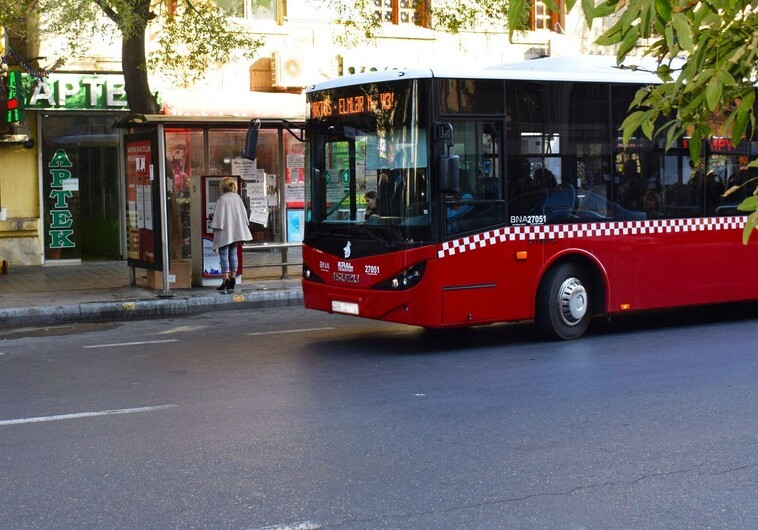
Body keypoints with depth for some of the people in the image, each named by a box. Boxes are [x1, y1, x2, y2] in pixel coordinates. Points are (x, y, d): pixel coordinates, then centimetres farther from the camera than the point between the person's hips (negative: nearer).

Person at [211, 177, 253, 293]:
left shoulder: (222, 200, -13)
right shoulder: (238, 198, 5)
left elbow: (218, 217, -13)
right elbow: (244, 214, 11)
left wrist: (215, 230, -6)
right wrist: (242, 226, 22)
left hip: (224, 232, -6)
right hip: (236, 232, 6)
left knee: (224, 255, -2)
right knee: (233, 254, 14)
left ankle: (226, 280, -7)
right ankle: (232, 278, 16)